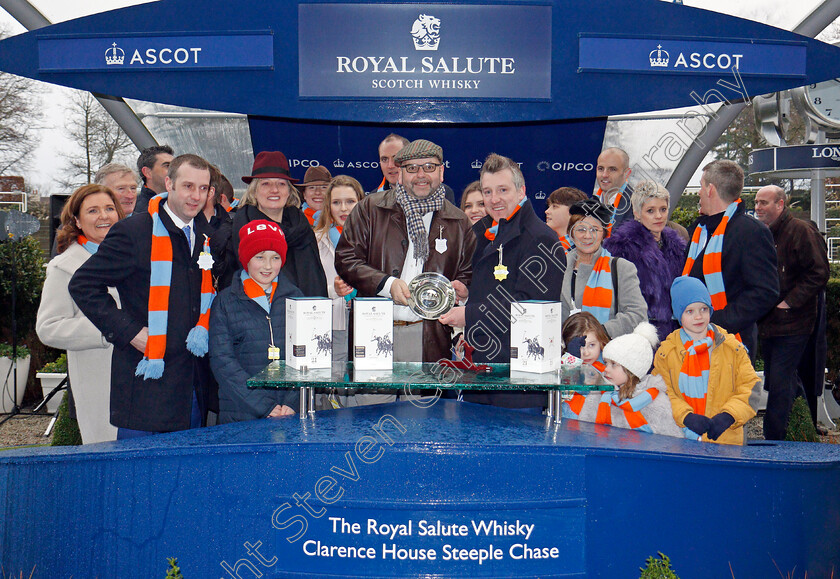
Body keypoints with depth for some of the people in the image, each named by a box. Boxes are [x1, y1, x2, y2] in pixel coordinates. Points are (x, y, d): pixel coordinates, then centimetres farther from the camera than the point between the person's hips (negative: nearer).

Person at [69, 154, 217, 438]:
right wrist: (130, 332, -14)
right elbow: (83, 285, -9)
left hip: (195, 380, 6)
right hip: (147, 379, -6)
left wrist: (205, 327, 1)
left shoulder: (206, 236, 11)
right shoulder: (133, 231, -8)